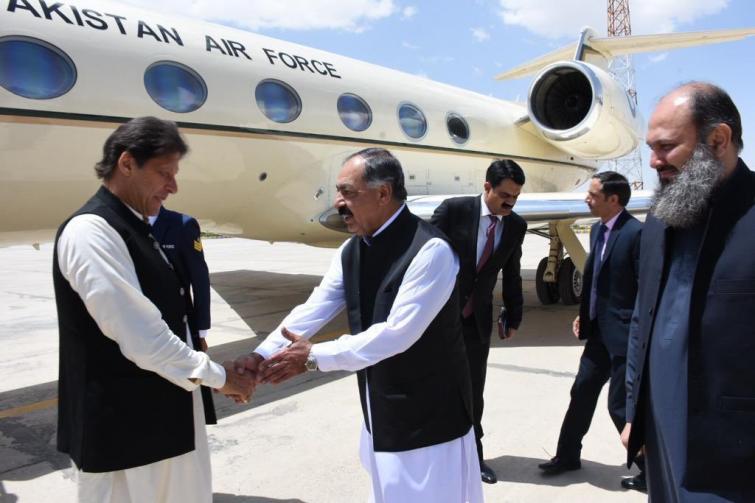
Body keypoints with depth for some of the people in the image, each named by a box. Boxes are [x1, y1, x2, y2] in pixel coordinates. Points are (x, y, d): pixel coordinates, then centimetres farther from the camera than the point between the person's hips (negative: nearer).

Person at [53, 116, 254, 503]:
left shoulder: (135, 227, 9)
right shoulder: (90, 231, -19)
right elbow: (139, 337, -23)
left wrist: (212, 370, 7)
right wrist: (216, 376, -13)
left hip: (162, 413, 9)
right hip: (122, 426, -9)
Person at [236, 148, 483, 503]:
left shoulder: (430, 249, -24)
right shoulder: (351, 250, 1)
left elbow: (398, 333, -28)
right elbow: (313, 310, -1)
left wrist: (314, 356, -24)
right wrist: (261, 356, -13)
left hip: (428, 416, -7)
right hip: (381, 411, 7)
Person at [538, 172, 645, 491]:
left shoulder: (636, 233, -18)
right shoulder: (597, 230, 9)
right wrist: (584, 316, 12)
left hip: (624, 335, -8)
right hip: (600, 331, 9)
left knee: (621, 405, 1)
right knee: (582, 392, 16)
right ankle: (567, 455, 32)